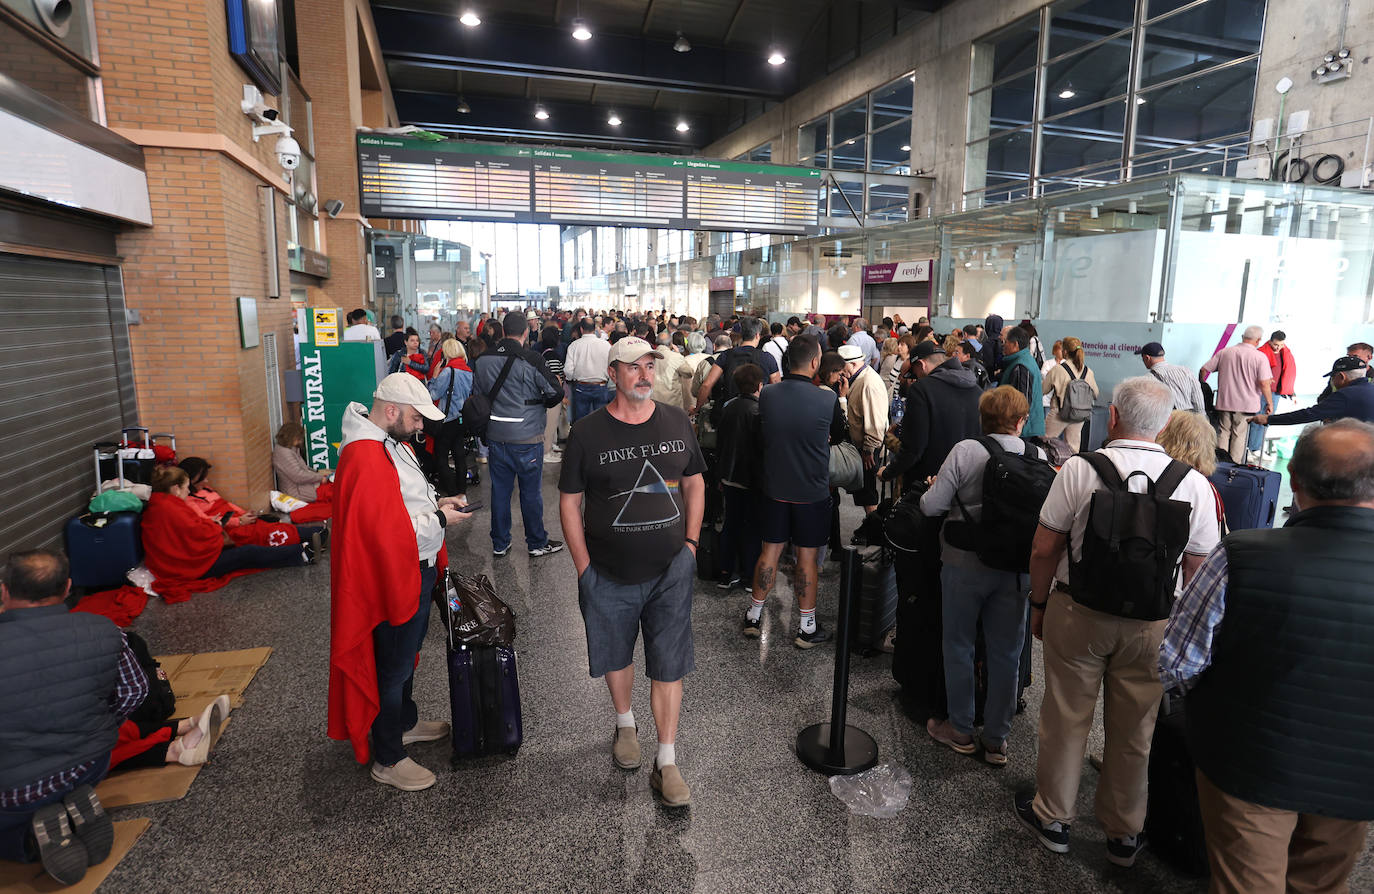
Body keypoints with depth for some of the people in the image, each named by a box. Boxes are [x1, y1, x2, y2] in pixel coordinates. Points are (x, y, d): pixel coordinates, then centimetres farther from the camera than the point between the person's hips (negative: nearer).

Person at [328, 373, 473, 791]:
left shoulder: (393, 443, 7)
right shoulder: (366, 459, -28)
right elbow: (388, 531, -30)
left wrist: (434, 501, 4)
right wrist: (438, 518, -19)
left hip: (415, 570, 11)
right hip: (394, 576, -10)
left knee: (406, 654, 26)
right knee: (393, 667, 5)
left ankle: (406, 721, 47)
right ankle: (387, 760, 22)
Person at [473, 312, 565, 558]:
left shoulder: (483, 360, 1)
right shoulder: (531, 360, -15)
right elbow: (556, 393, -13)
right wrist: (541, 405, 7)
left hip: (495, 438, 5)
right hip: (527, 439, -4)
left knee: (499, 491, 14)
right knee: (530, 493, 8)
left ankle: (499, 544, 25)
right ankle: (537, 544, 21)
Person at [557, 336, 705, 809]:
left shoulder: (677, 423, 0)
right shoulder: (587, 433, -8)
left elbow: (695, 483, 11)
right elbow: (569, 502, -2)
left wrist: (690, 543, 4)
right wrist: (584, 568, -5)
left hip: (670, 570, 1)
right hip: (609, 575, -1)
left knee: (669, 665, 5)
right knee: (616, 656, 18)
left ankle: (666, 764, 19)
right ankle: (625, 724, 46)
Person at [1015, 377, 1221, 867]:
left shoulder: (1079, 469, -14)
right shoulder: (1194, 485, -8)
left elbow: (1044, 549, -10)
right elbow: (1198, 570, -1)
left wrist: (1039, 604, 4)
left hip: (1076, 615, -2)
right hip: (1153, 625, 2)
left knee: (1065, 718, 14)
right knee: (1133, 731, 18)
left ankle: (1051, 817, 32)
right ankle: (1124, 835, 37)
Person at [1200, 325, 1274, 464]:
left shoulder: (1224, 352, 3)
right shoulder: (1260, 357, -7)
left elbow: (1204, 370, 5)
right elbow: (1264, 383, -12)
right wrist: (1269, 403, -3)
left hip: (1224, 402, 3)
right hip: (1246, 405, -2)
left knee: (1223, 433, 10)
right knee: (1239, 437, 5)